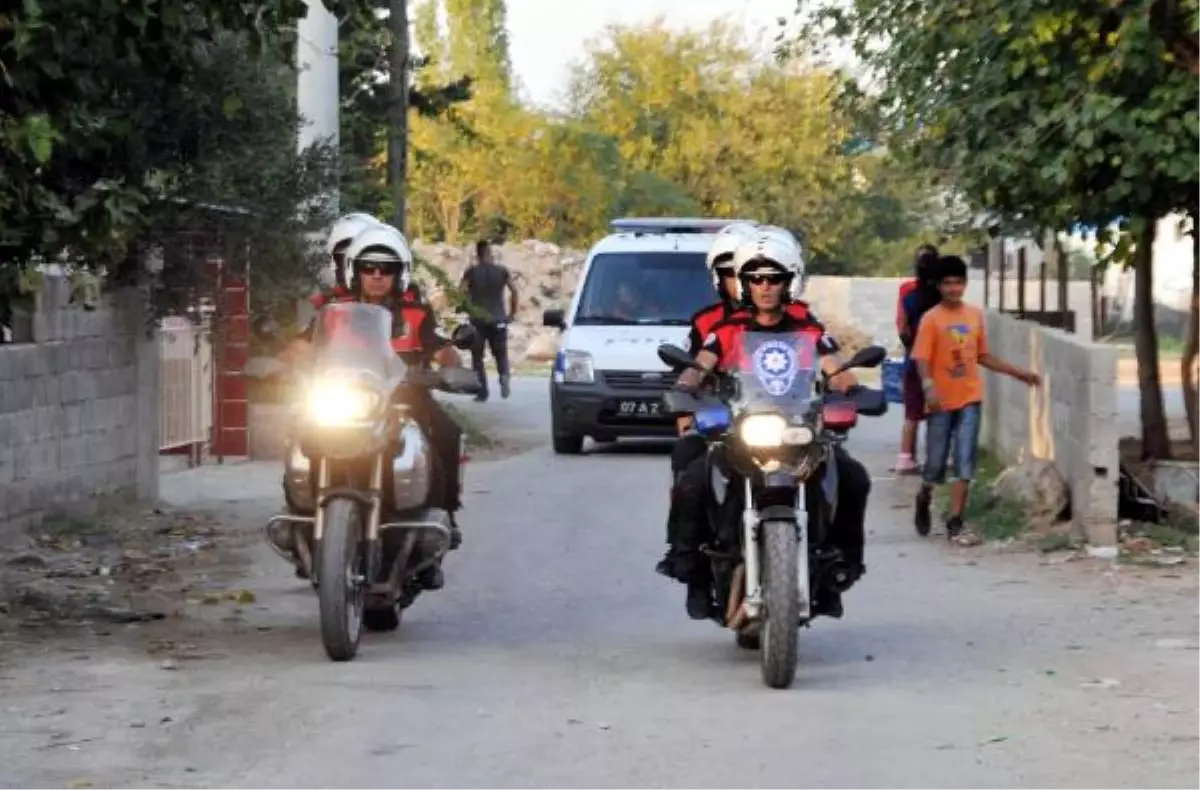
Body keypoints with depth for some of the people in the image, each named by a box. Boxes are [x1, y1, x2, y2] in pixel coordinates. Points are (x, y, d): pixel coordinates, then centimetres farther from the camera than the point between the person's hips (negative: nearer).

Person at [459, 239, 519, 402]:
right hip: (498, 320, 1)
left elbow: (460, 292, -12)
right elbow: (514, 290, -6)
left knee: (477, 356, 9)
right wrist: (512, 312, 2)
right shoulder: (502, 271, 2)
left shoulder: (472, 272, -1)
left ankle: (482, 391, 2)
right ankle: (504, 375, -20)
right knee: (501, 354, 10)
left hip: (477, 320, -1)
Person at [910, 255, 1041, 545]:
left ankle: (955, 523, -2)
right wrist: (929, 387, -33)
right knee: (936, 462, 6)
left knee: (965, 461, -4)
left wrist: (1017, 373, 15)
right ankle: (924, 500, 36)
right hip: (942, 401, -3)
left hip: (969, 399, 3)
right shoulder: (931, 319, -9)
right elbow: (922, 360, -15)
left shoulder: (975, 315, 6)